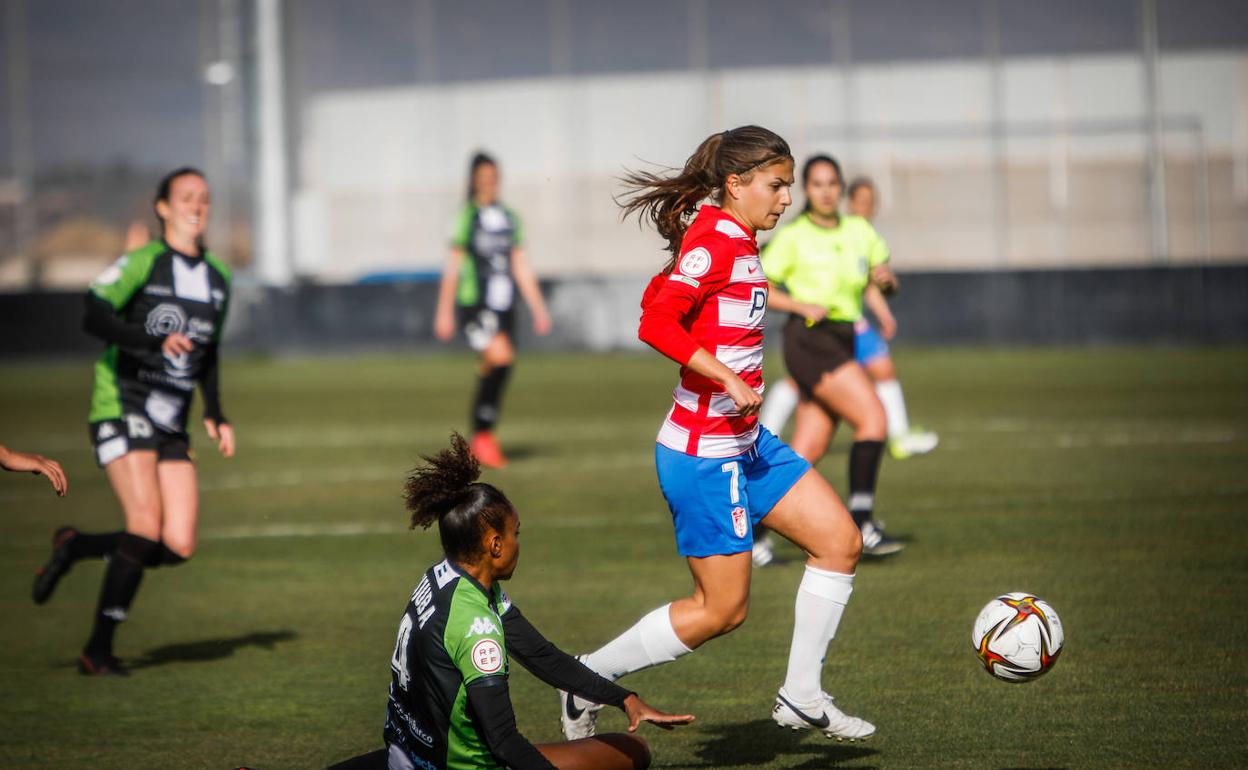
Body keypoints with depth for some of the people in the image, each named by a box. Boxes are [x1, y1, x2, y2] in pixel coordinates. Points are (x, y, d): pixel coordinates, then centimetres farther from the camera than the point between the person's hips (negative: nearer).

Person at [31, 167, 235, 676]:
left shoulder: (218, 279, 14)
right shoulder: (143, 262, -7)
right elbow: (94, 317, -20)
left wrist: (215, 414, 17)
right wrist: (156, 342, -31)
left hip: (170, 425, 6)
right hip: (122, 411, -6)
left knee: (178, 547, -7)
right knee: (147, 526, -19)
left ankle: (75, 547, 18)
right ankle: (98, 650, -6)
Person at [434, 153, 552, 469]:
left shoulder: (509, 218, 14)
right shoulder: (466, 215, -2)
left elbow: (521, 267, 18)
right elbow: (452, 266, -3)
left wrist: (538, 308, 14)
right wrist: (444, 312, -5)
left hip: (504, 308, 6)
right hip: (474, 304, -6)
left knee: (492, 372, 7)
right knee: (501, 356, -24)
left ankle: (479, 444, 17)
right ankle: (483, 434, -16)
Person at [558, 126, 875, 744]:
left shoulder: (734, 241, 10)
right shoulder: (716, 241, -18)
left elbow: (659, 294, 19)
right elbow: (656, 324, -27)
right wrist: (727, 377, -27)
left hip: (745, 443, 10)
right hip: (704, 455, -10)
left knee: (840, 541, 7)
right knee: (722, 609, -3)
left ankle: (801, 698, 16)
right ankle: (589, 678, 13)